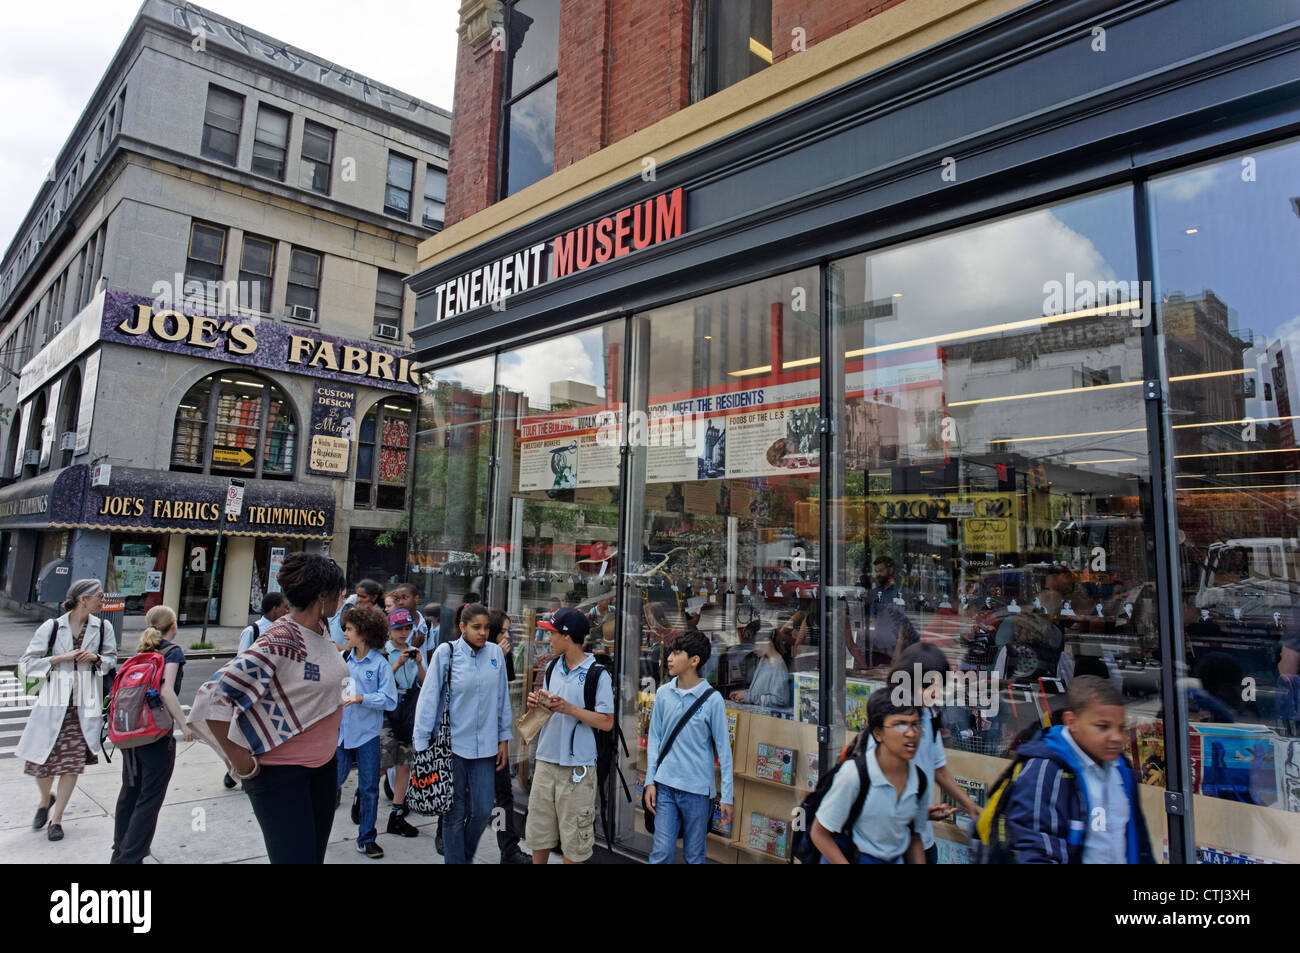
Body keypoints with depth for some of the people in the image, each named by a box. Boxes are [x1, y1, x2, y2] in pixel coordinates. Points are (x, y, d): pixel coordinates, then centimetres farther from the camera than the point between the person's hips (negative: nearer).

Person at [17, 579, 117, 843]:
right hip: (54, 702, -1)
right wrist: (61, 658, -14)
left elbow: (112, 658, 13)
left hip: (85, 704, 1)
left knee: (73, 762, 1)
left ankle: (56, 818, 18)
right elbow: (29, 662, -2)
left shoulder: (103, 628, 1)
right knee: (41, 760, 5)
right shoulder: (51, 627, -6)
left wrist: (96, 658, -7)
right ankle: (46, 801, 37)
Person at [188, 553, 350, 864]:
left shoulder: (322, 629, 1)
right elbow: (212, 697, -26)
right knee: (295, 856, -2)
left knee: (316, 853, 17)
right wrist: (240, 760, -22)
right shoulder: (278, 642, -24)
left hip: (324, 763, 8)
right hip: (280, 771, -8)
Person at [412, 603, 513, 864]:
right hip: (452, 743, -3)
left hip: (484, 745, 3)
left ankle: (466, 855, 33)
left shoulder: (495, 653, 1)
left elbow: (502, 698, 8)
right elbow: (429, 699, -6)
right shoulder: (446, 652, -8)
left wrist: (504, 738, 9)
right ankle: (455, 859, 25)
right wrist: (421, 745, -6)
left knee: (483, 809, 6)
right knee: (455, 812, 6)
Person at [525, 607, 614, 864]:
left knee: (573, 835, 6)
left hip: (577, 766, -6)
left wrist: (569, 708, -20)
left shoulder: (598, 674, -12)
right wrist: (537, 704, -5)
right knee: (538, 832, 16)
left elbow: (606, 722, -13)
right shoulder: (553, 667, 7)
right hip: (546, 760, 6)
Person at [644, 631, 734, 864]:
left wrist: (727, 796, -5)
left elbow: (724, 749, -5)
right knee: (661, 852, 5)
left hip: (697, 789, -2)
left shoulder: (712, 699, -10)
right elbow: (654, 739, 8)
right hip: (665, 785, 2)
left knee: (694, 855, 11)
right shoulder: (663, 693, 0)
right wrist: (650, 781, 4)